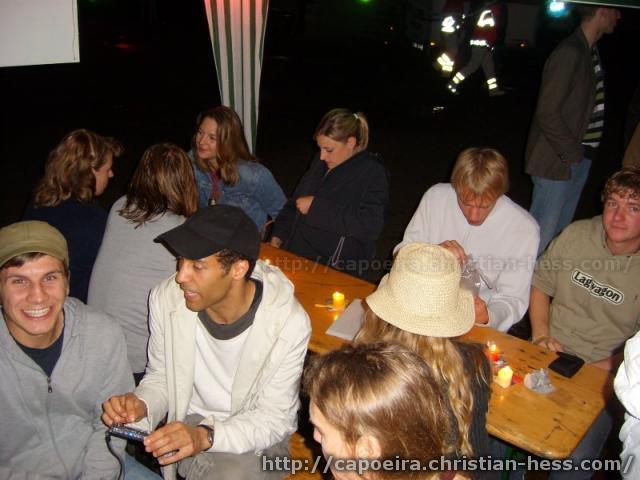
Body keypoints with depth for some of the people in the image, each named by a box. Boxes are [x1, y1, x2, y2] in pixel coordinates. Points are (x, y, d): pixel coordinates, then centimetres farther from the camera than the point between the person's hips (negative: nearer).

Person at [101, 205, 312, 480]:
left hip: (258, 434, -3)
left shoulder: (289, 323, -25)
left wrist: (206, 436, -33)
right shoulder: (166, 298, -14)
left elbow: (274, 417, -17)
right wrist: (141, 406, -21)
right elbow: (160, 377, 1)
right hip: (189, 420, 3)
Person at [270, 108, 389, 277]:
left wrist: (316, 207, -18)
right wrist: (278, 236, 11)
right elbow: (295, 201, 25)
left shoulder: (373, 173, -7)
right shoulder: (320, 162, 13)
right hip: (294, 250, 7)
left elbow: (370, 225, -20)